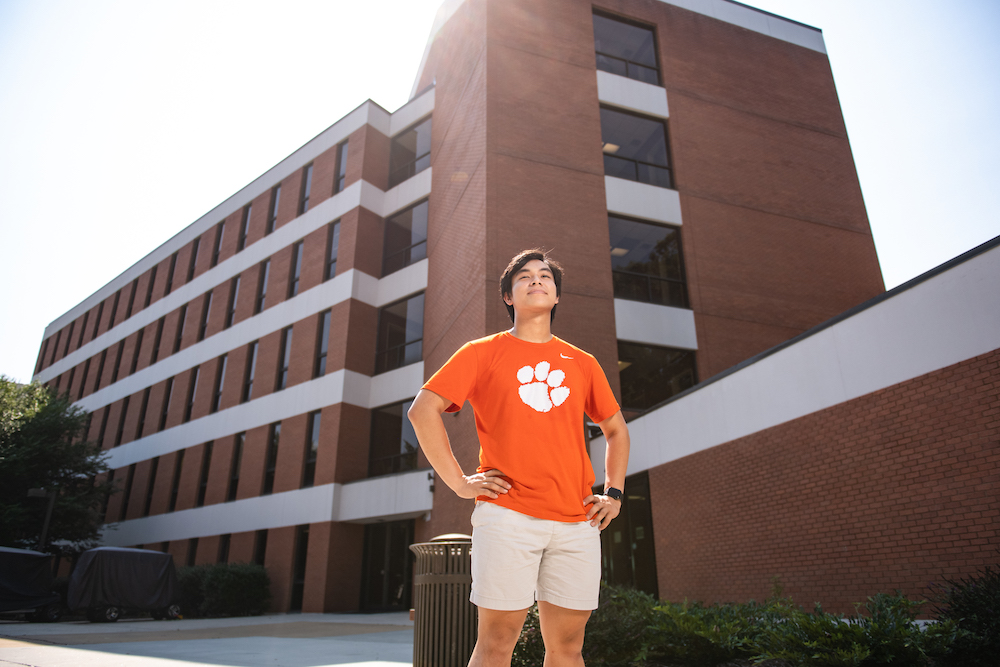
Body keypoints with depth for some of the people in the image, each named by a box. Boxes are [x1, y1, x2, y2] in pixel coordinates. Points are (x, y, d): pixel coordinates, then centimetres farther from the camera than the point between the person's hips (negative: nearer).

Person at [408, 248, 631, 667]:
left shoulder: (583, 363, 14)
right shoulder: (482, 353, 5)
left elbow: (616, 429, 24)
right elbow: (422, 410, -1)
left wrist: (614, 492, 12)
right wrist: (459, 482, -6)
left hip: (577, 522, 4)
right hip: (506, 517, -3)